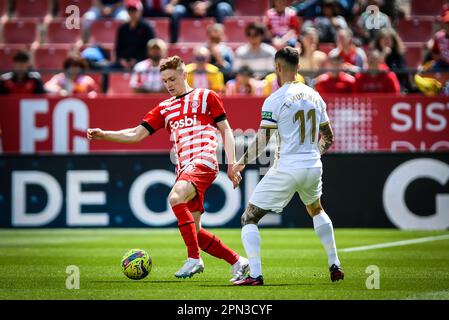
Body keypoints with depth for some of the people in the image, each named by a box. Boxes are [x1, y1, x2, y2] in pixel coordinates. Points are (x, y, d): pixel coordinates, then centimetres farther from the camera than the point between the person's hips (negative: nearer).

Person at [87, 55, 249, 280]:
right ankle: (237, 262, 16)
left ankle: (194, 258, -29)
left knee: (175, 197, -32)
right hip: (184, 168, 6)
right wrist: (103, 135, 4)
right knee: (194, 231, 1)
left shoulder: (206, 97, 10)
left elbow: (226, 131, 9)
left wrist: (231, 164, -2)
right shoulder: (164, 109, 22)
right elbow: (136, 134, 17)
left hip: (203, 161, -6)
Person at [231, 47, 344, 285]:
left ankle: (255, 274, -10)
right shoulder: (314, 96, 8)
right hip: (313, 167, 6)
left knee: (249, 218, 3)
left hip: (286, 169, -6)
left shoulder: (274, 100, -11)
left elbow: (262, 141, -13)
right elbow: (328, 138, 15)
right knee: (316, 210, 35)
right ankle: (335, 265, 33)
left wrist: (241, 163, 0)